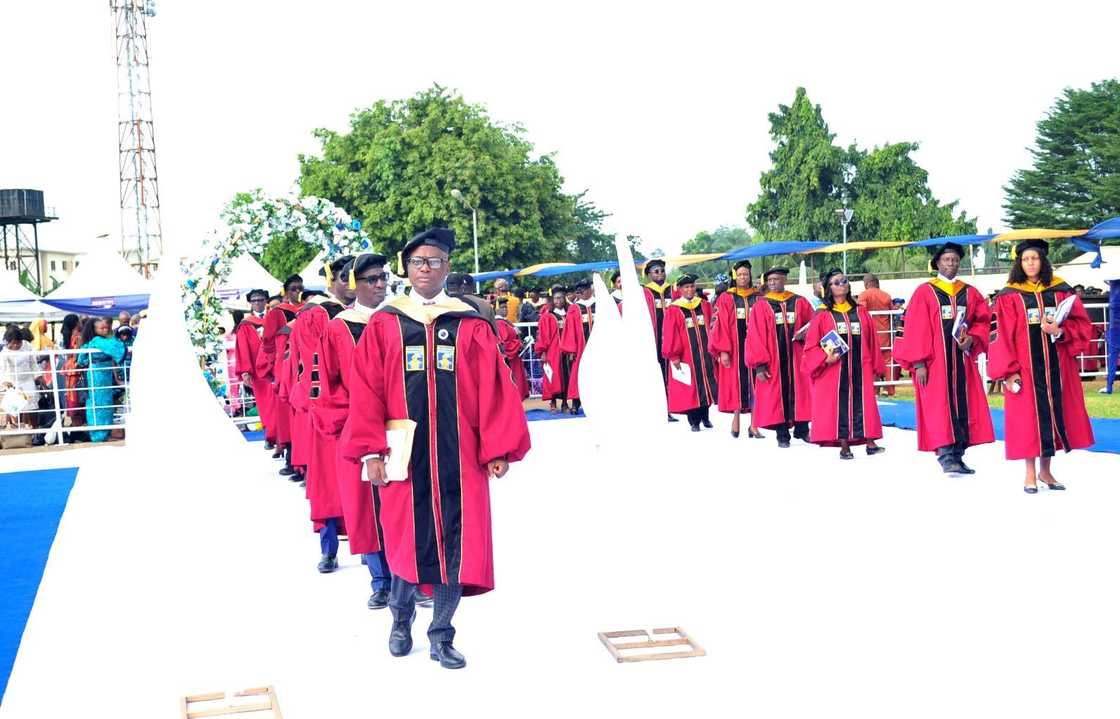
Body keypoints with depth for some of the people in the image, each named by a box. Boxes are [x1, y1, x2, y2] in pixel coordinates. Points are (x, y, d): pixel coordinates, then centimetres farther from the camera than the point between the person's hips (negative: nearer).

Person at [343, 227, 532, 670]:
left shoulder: (470, 326, 4)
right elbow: (366, 391, -1)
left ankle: (441, 637, 18)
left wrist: (499, 448, -5)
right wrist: (372, 451, -9)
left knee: (455, 544, 3)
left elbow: (494, 389, 1)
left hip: (458, 455, 1)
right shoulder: (384, 325, 4)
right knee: (406, 539, 9)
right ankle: (401, 619, 34)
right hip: (404, 452, 0)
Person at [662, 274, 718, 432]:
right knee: (689, 387, 0)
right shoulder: (673, 310, -4)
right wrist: (673, 356, -13)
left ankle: (705, 416, 20)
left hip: (705, 354, 4)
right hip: (686, 356, -4)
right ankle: (694, 421, 8)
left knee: (706, 384, 6)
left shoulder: (705, 306, 9)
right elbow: (669, 335, -8)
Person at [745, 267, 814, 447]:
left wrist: (805, 334, -12)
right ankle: (782, 434, 9)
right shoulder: (761, 306, 1)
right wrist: (759, 364, -11)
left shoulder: (800, 303, 7)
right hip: (773, 360, -1)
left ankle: (801, 429, 16)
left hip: (797, 358, 1)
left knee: (799, 392, 4)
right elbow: (754, 336, -4)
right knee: (777, 395, 1)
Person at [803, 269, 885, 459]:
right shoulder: (822, 315, 2)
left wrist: (877, 367, 11)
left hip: (860, 368, 2)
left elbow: (872, 342, 14)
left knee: (863, 403, -2)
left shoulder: (861, 312, 12)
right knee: (839, 405, -1)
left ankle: (870, 442, -1)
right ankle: (844, 446, 5)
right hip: (833, 370, -2)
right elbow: (811, 345, -1)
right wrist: (825, 358, -16)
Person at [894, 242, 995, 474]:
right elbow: (914, 329, -5)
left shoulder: (970, 293, 13)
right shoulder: (924, 292, 0)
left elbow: (983, 321, 13)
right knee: (940, 407, -9)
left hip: (962, 361, 4)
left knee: (963, 407, 5)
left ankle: (958, 456, 12)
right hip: (934, 363, -4)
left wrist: (972, 338, -8)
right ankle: (945, 456, -11)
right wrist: (918, 363, -13)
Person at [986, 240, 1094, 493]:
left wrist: (1060, 331, -14)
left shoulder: (1061, 291, 7)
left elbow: (1081, 323, 6)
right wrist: (1009, 371, -12)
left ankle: (1045, 470, 20)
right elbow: (1004, 337, -5)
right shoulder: (1009, 296, -1)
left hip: (1056, 365, 3)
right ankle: (1030, 474, 9)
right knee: (1028, 416, 0)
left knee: (1054, 412, 7)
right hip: (1025, 366, -3)